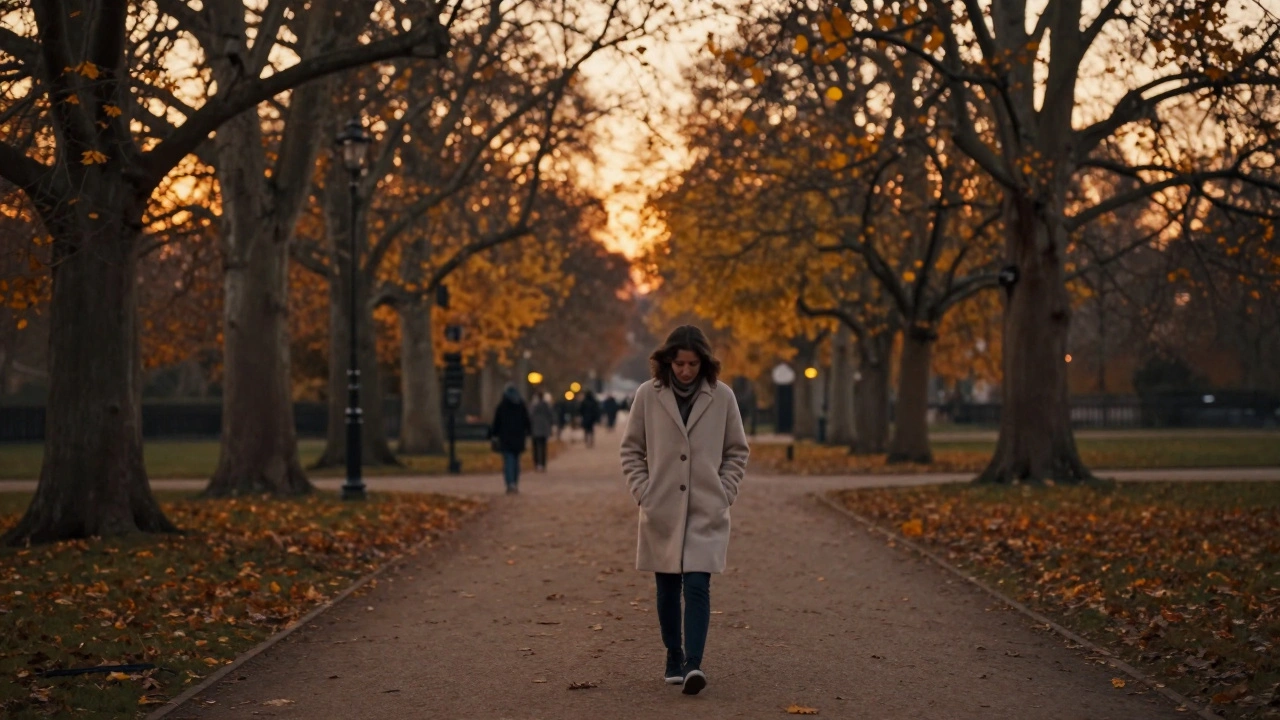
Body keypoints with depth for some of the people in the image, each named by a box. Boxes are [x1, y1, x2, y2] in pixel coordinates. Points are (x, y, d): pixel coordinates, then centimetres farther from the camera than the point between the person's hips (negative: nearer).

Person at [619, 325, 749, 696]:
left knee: (697, 586, -12)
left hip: (707, 512, -1)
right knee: (667, 589, 9)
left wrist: (725, 493, -1)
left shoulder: (722, 397, -2)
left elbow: (737, 452, 8)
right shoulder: (648, 395, -2)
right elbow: (631, 449, 7)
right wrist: (642, 492, -1)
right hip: (662, 511, 1)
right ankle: (674, 657, 23)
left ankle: (693, 664, -16)